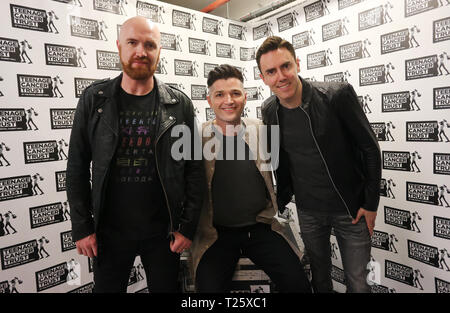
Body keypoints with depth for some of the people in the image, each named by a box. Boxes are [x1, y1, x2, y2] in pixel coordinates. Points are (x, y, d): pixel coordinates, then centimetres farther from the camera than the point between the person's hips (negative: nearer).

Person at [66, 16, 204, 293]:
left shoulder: (179, 104, -4)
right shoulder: (94, 99, -3)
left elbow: (194, 169, -3)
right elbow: (78, 167, 0)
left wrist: (188, 226, -6)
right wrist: (82, 227, -2)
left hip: (163, 231, 0)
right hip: (109, 231, 1)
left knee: (166, 288, 16)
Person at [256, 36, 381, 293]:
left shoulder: (338, 95, -18)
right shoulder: (269, 111, -4)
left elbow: (370, 148, -10)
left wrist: (371, 204, -8)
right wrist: (282, 200, 11)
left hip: (351, 209, -3)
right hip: (308, 212, 3)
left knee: (358, 282, 10)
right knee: (319, 276, 19)